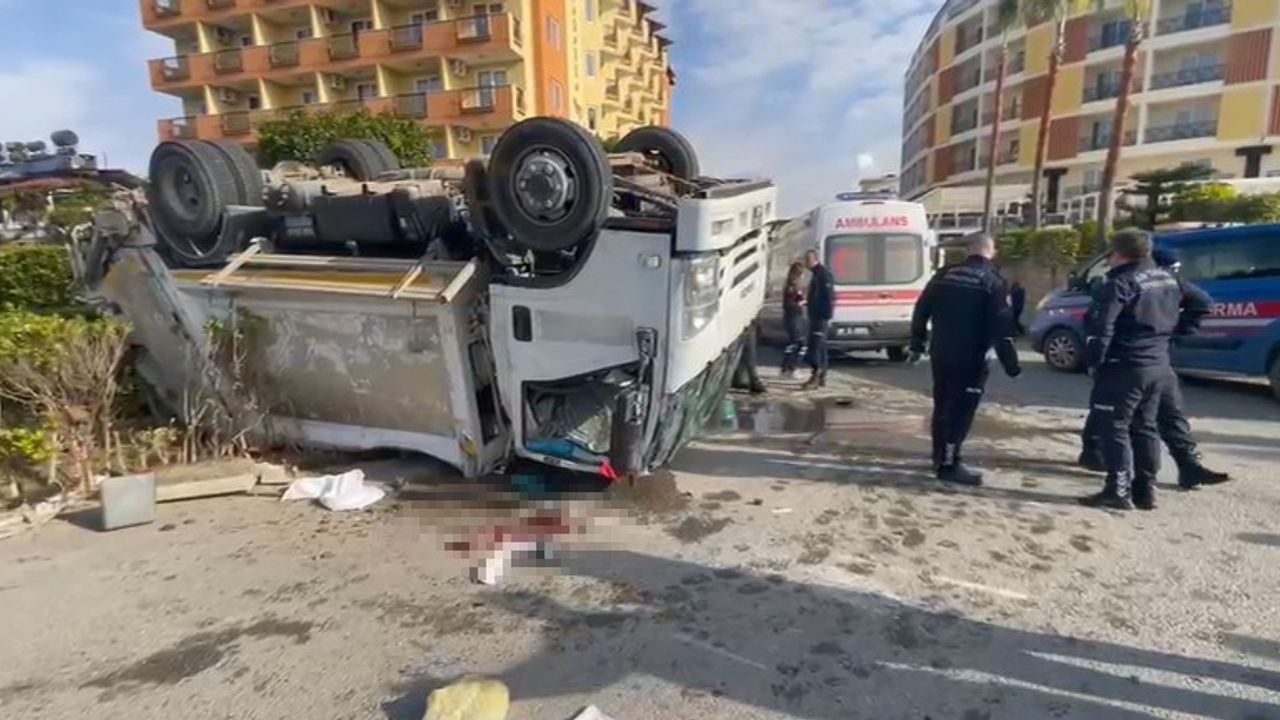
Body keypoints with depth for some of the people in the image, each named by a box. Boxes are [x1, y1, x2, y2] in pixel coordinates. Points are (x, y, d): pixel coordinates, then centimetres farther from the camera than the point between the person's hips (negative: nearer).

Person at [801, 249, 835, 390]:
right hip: (815, 316, 11)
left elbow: (830, 297, -19)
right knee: (820, 347, 11)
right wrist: (807, 302, 15)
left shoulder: (824, 274, -12)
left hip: (821, 317, -11)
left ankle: (816, 375, -14)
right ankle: (821, 378, 16)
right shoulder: (816, 275, 19)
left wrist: (828, 316, -23)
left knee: (814, 346, -14)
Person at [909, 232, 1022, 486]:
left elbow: (921, 311, 9)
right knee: (960, 410, -1)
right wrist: (1011, 364, -9)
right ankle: (949, 465, 1)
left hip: (940, 354, 6)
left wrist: (917, 345, 17)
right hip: (969, 358, -5)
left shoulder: (944, 275, 7)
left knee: (943, 406, 16)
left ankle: (941, 456, 27)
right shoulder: (993, 282, -8)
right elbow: (1001, 329, -14)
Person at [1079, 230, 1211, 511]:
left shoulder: (1121, 282, -13)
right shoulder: (1167, 279, 14)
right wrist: (1175, 332, 21)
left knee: (1114, 427, -3)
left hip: (1125, 367, -9)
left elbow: (1100, 324, -22)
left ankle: (1118, 491, -4)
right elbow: (1201, 305, 24)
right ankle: (1145, 491, 20)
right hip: (1159, 366, 9)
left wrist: (1094, 360, -13)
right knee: (1144, 427, 15)